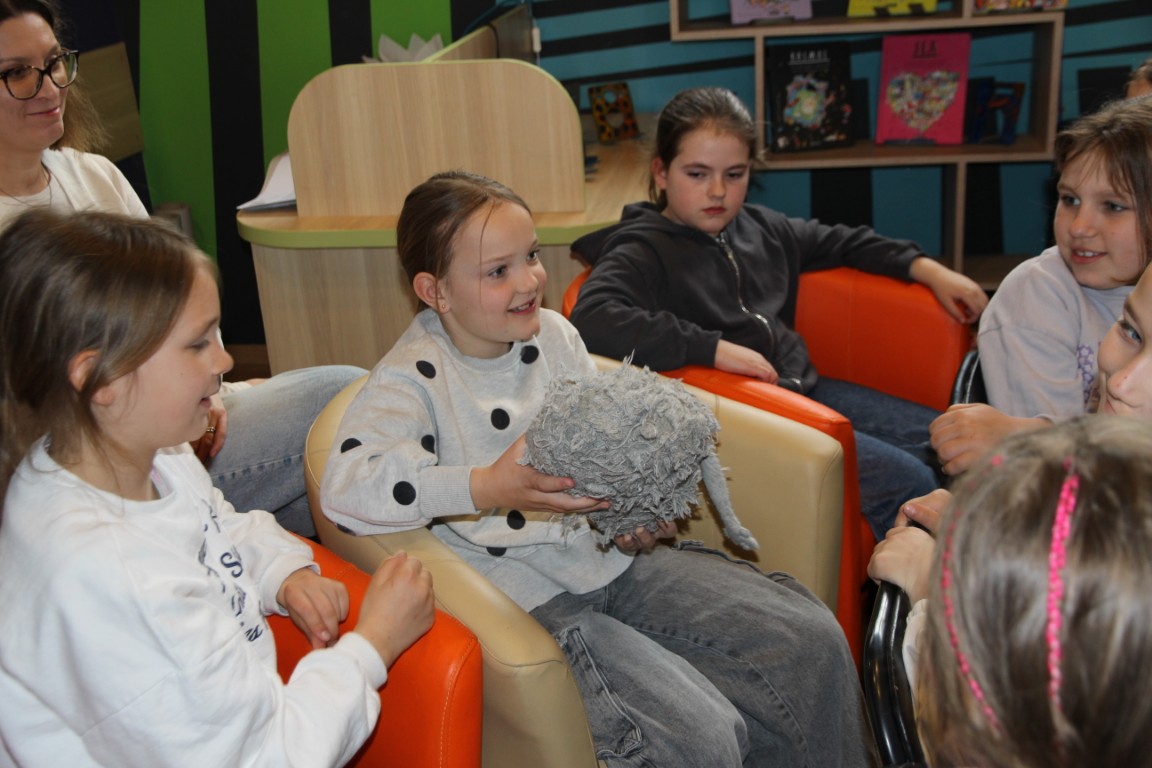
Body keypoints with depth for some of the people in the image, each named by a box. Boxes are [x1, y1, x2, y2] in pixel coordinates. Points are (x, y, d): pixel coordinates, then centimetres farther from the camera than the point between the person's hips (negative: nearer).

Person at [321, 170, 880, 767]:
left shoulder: (555, 334, 8)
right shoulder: (414, 377, -12)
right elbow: (346, 483, -29)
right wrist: (486, 488, -38)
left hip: (615, 558, 7)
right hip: (532, 596, -6)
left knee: (812, 638, -3)